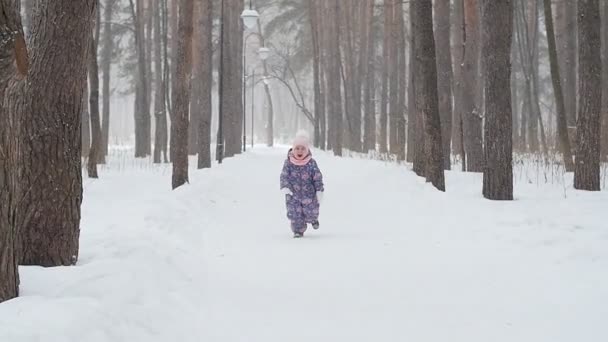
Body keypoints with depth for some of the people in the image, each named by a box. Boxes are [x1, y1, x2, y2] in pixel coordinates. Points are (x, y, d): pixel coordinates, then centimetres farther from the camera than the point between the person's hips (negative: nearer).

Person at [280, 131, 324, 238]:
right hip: (293, 195, 0)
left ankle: (313, 219, 46)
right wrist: (285, 187, -24)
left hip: (309, 194, 0)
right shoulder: (288, 163, -9)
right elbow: (284, 176, -8)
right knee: (295, 214, -5)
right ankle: (298, 230, 13)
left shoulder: (311, 163, -11)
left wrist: (319, 191, -8)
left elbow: (317, 177, -5)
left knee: (311, 212, 11)